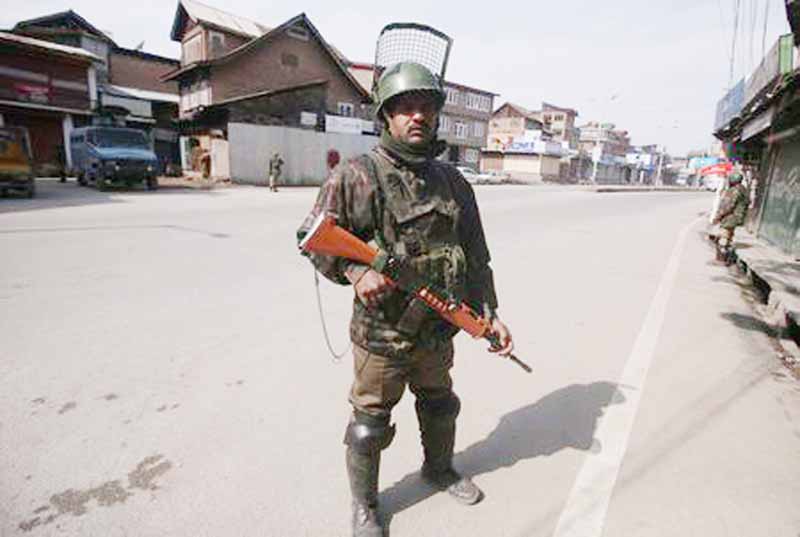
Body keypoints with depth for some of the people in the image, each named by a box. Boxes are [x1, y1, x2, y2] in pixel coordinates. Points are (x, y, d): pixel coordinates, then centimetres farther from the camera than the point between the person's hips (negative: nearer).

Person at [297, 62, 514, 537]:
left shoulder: (453, 182, 2)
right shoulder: (355, 177, -13)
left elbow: (475, 254, 6)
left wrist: (490, 313, 3)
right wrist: (354, 271, -26)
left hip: (439, 331, 5)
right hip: (381, 334, -4)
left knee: (440, 407, 26)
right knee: (370, 425, 13)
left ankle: (439, 468, 55)